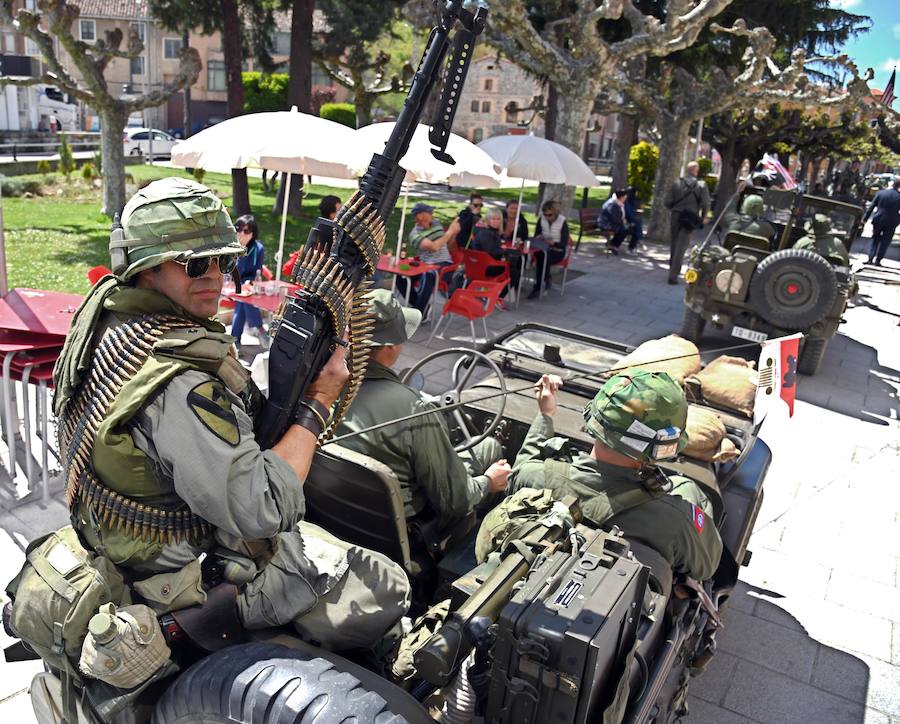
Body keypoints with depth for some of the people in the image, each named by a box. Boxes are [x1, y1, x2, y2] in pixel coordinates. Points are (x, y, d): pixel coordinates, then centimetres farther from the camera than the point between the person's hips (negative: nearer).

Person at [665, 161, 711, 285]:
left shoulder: (677, 183, 2)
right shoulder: (701, 185, -2)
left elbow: (668, 202, -3)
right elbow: (705, 204, -8)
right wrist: (702, 218, 7)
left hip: (676, 217, 2)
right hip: (690, 219, -2)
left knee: (673, 245, 17)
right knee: (681, 248, -2)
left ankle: (673, 270, 30)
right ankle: (673, 275, -8)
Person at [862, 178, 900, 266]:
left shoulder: (881, 193, -4)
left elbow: (871, 206, -2)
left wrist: (865, 218, 2)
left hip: (878, 220, 2)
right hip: (891, 222, -1)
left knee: (875, 239, 15)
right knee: (885, 242, 9)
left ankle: (870, 258, 8)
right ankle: (877, 260, 7)